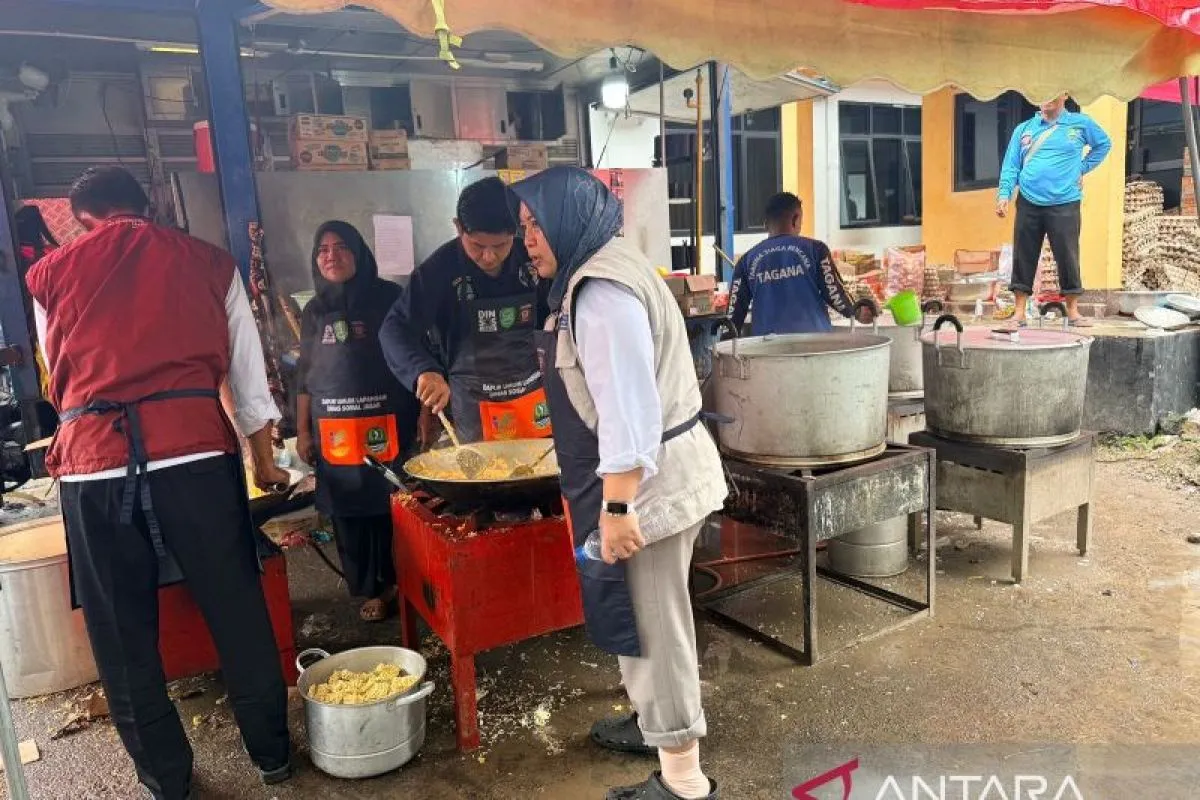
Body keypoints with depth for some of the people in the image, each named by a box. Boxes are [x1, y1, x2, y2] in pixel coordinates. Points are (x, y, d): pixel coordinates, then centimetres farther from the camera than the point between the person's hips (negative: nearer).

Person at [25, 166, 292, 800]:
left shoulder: (49, 273, 16)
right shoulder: (206, 260, 15)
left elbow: (61, 379, 23)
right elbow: (248, 374, 16)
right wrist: (265, 463, 26)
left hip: (93, 462, 1)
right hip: (194, 450, 0)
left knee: (122, 634, 15)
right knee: (236, 613, 12)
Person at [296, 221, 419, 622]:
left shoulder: (389, 297, 0)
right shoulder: (314, 312, 12)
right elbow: (305, 375, 15)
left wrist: (425, 417, -7)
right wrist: (303, 431, 11)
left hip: (388, 425, -4)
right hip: (335, 432, 4)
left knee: (397, 507, 0)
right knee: (349, 512, 7)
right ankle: (374, 588, 22)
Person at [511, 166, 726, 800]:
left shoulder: (601, 290, -20)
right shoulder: (598, 273, 14)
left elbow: (628, 407, -27)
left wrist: (616, 507, -26)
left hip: (649, 481, -10)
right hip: (654, 472, 10)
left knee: (652, 622, 1)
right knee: (641, 613, 22)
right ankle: (653, 721, 41)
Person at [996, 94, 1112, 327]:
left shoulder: (1080, 124, 8)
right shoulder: (1024, 129, 10)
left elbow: (1104, 144, 21)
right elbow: (1011, 165, 6)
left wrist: (1083, 168, 10)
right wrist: (1004, 194, -6)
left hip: (1064, 204, -1)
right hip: (1028, 203, 1)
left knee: (1068, 257, 0)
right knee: (1023, 257, 1)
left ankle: (1073, 311, 11)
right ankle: (1019, 313, 7)